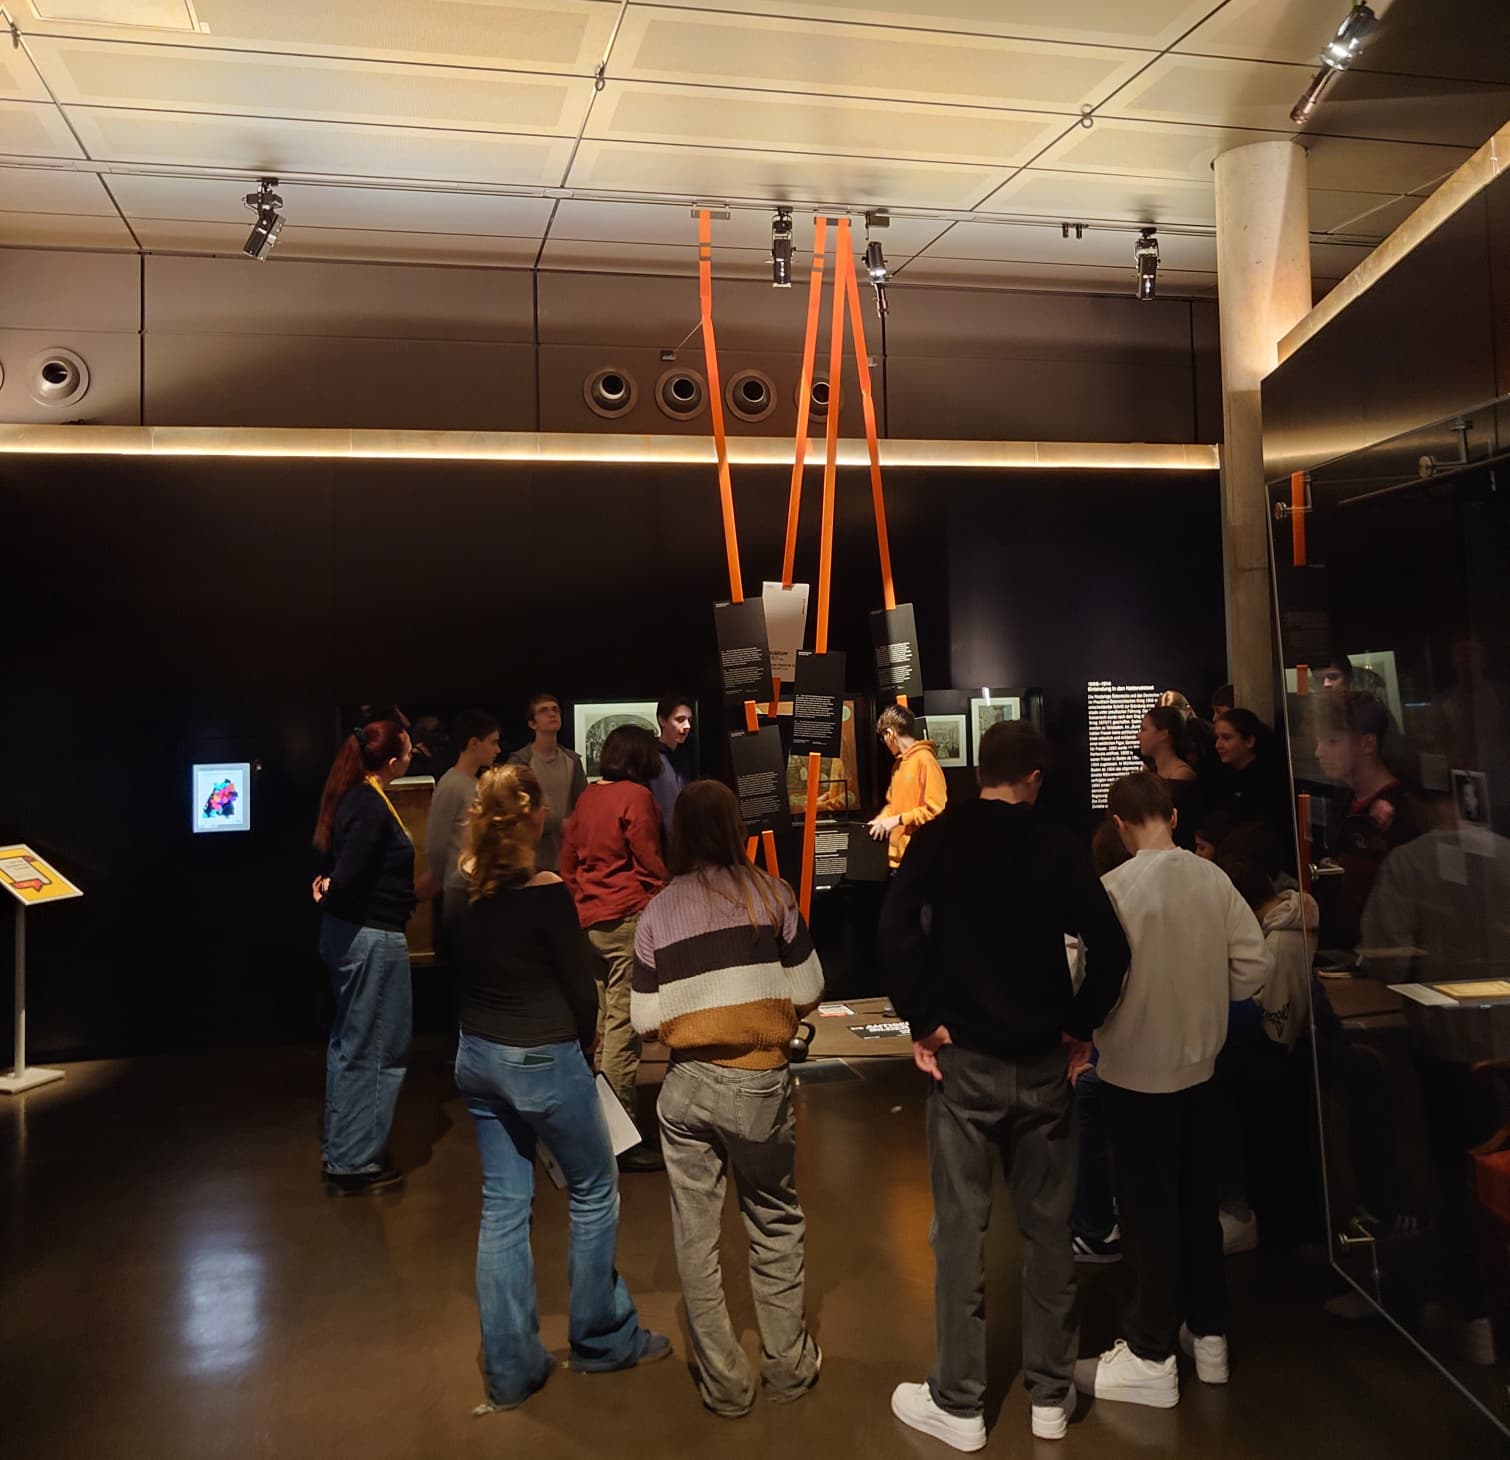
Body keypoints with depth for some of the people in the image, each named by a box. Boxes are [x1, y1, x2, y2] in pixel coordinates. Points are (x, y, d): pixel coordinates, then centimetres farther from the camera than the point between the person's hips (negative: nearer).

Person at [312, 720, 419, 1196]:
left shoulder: (354, 797, 7)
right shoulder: (372, 807, -22)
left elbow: (333, 859, 11)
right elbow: (346, 875, -26)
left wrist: (328, 889, -4)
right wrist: (329, 896, -8)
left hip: (349, 932, 10)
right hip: (372, 937, -10)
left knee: (349, 1044, 19)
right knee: (376, 1050, 2)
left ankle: (340, 1151, 32)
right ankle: (354, 1163, 12)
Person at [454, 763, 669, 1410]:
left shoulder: (466, 887, -3)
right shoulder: (545, 891, -20)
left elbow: (463, 968, 9)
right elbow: (580, 987, -12)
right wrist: (583, 1043, 6)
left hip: (476, 1058, 6)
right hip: (542, 1061, -6)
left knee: (502, 1206, 14)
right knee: (594, 1193, 14)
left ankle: (510, 1368, 22)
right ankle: (602, 1340, 28)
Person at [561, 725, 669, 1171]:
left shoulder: (586, 798, 11)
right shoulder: (636, 796, -9)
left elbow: (568, 862, 17)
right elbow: (651, 865, -10)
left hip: (588, 920, 8)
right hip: (627, 918, -8)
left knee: (603, 1024, 17)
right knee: (624, 1029, -5)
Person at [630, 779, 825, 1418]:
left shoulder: (655, 914, 0)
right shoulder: (769, 893, -4)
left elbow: (647, 1022, -1)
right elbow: (807, 994, -5)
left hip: (687, 1088, 1)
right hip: (761, 1084, -1)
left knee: (696, 1240, 13)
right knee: (775, 1229, 19)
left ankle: (725, 1384, 25)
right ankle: (787, 1367, 31)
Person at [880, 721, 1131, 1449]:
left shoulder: (939, 837, -3)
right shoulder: (1058, 846, -2)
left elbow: (897, 930, -16)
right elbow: (1109, 947, -8)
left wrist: (921, 1019, -8)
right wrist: (1080, 1023, 3)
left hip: (963, 1058, -1)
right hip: (1041, 1061, 2)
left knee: (960, 1229, 6)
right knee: (1047, 1227, 13)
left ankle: (958, 1404, 17)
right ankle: (1050, 1395, 25)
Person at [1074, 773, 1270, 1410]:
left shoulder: (1114, 888, -19)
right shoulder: (1213, 879, -4)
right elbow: (1255, 966, -2)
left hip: (1136, 1071, -5)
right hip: (1199, 1065, 5)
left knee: (1149, 1211, 7)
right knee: (1198, 1201, 20)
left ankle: (1150, 1358, 18)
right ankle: (1208, 1334, 33)